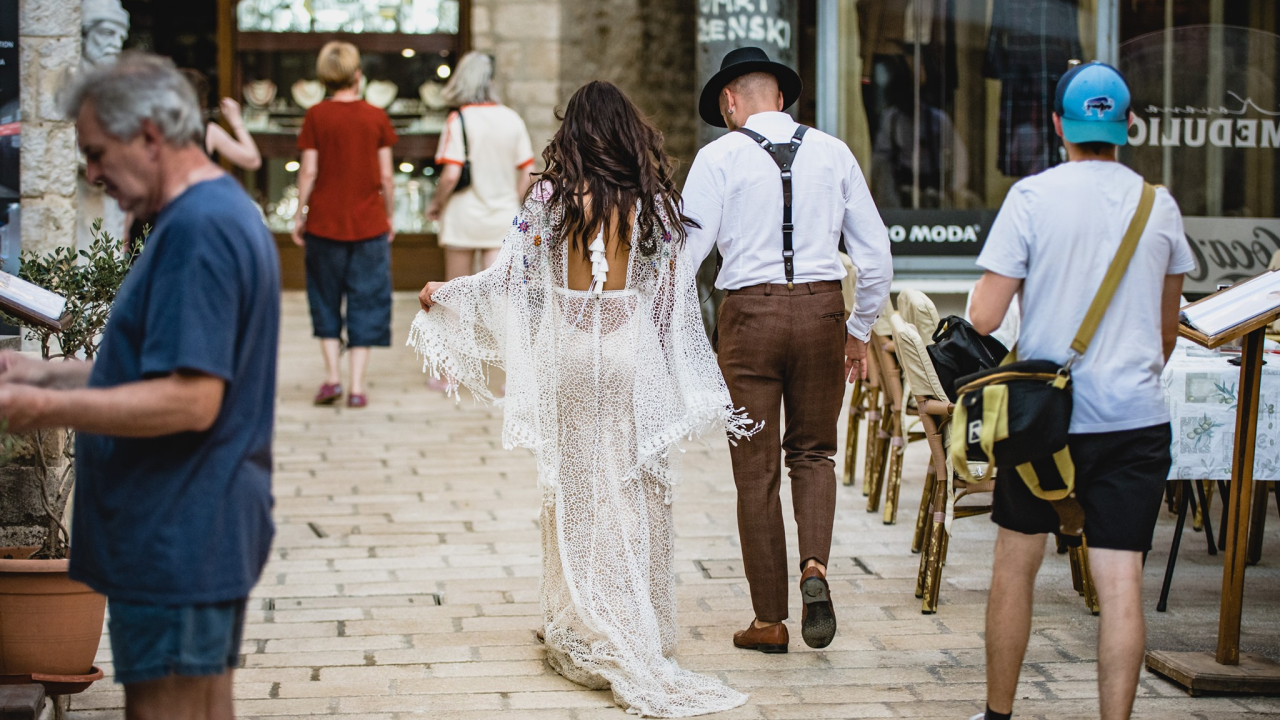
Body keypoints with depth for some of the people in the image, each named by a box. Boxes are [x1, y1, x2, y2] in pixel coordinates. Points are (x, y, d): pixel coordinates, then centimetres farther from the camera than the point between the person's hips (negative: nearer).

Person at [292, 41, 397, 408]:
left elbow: (308, 172, -5)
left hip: (325, 222, 0)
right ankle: (357, 386, 3)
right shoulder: (376, 117, -3)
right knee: (365, 302, 6)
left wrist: (299, 215, 5)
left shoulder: (316, 116, -5)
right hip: (369, 224, 0)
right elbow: (385, 175, 0)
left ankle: (332, 375, 4)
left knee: (326, 299, 14)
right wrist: (389, 216, 12)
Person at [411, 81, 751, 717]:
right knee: (635, 495, 8)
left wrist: (440, 293, 15)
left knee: (574, 491, 10)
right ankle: (644, 635, 13)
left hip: (567, 354, 0)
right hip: (633, 356, 0)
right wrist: (700, 391, 7)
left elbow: (507, 278, -3)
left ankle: (584, 638, 15)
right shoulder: (655, 202, -3)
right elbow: (674, 302, 0)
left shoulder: (550, 198, -6)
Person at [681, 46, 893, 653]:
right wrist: (859, 330, 20)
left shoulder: (719, 156, -2)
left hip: (750, 311, -2)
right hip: (822, 307, 3)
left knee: (756, 469, 7)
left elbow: (686, 250, -9)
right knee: (813, 451, 19)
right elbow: (876, 252, 9)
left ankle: (769, 621, 13)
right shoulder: (833, 152, 7)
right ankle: (815, 567, -6)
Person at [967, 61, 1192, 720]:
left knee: (1016, 565, 12)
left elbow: (983, 320, -9)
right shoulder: (1160, 206, 5)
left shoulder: (1032, 197, -6)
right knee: (1121, 580, -1)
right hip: (1136, 418, 2)